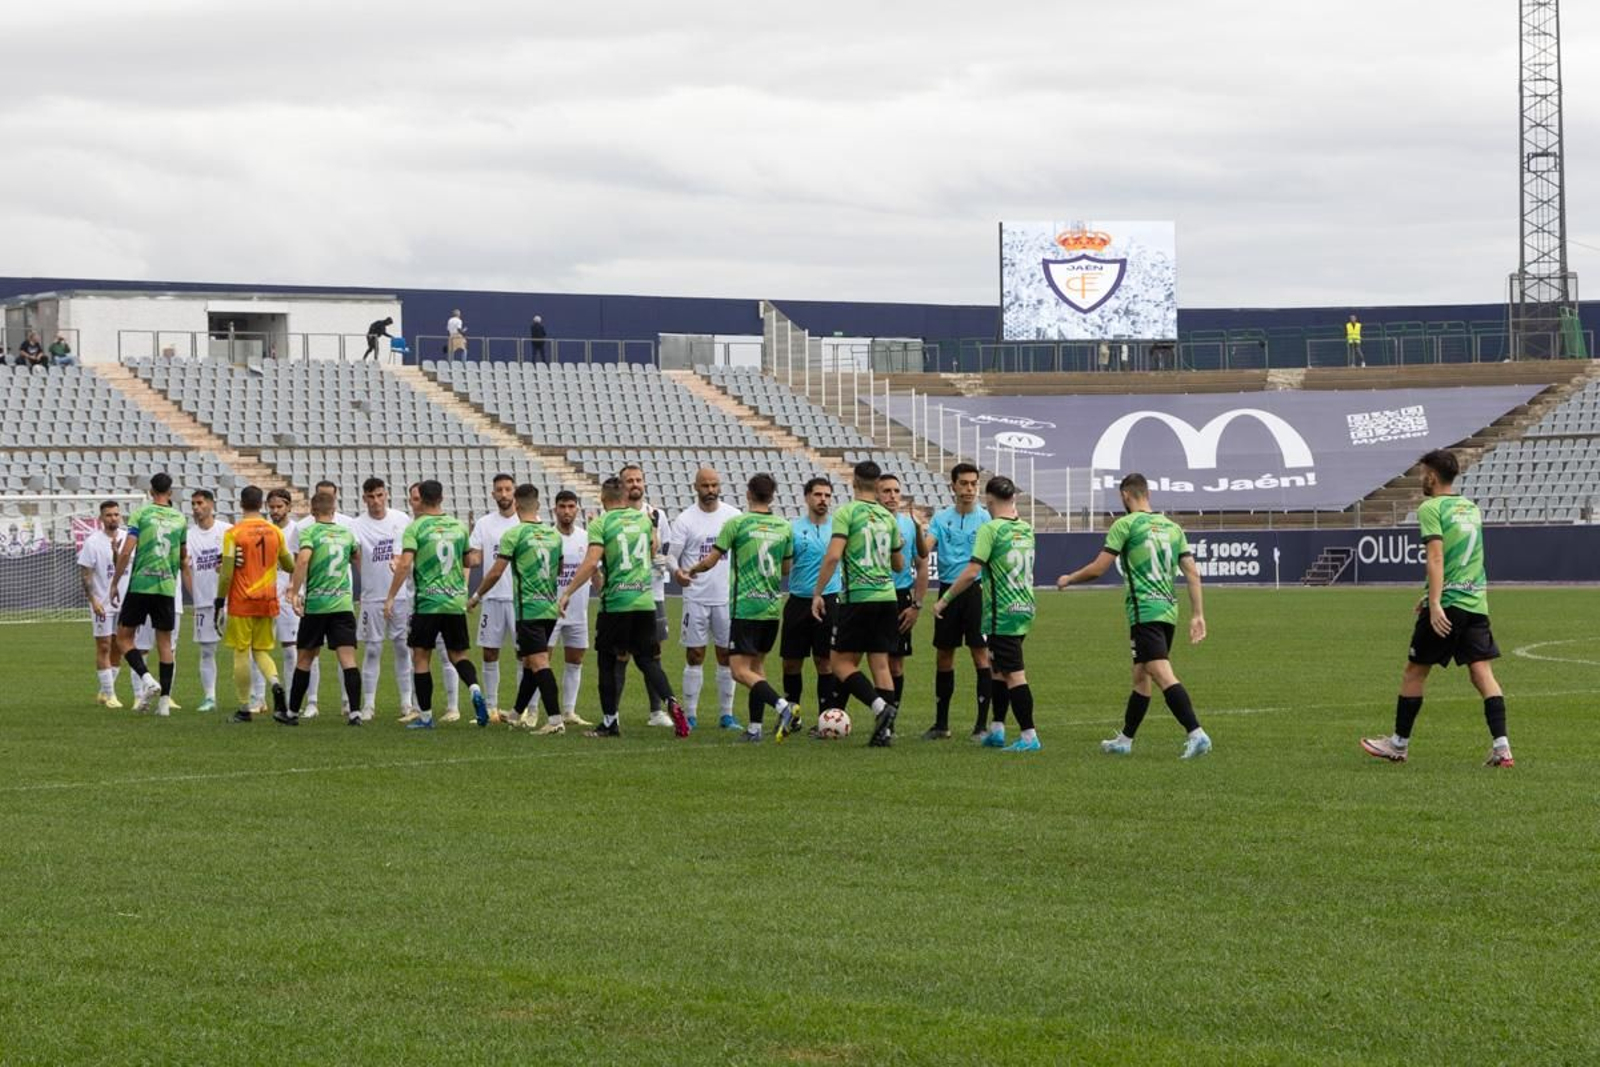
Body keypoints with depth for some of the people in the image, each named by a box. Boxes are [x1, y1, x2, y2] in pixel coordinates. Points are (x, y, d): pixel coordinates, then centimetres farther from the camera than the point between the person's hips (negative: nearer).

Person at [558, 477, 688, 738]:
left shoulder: (601, 524, -5)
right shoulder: (644, 519, 9)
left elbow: (591, 563, -16)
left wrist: (567, 592, -13)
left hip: (615, 602, -4)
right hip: (645, 601, 4)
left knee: (607, 662, 9)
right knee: (648, 660, 9)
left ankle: (610, 722, 11)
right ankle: (671, 702, -15)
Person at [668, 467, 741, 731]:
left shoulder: (733, 516, 6)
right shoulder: (685, 520, -2)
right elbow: (671, 553, -5)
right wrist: (676, 571, -26)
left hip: (727, 597, 2)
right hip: (696, 598, -2)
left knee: (727, 655, 5)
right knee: (694, 656, -1)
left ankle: (726, 714, 12)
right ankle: (689, 715, 4)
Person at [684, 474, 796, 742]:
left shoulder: (736, 523, -7)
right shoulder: (784, 527, 6)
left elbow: (710, 562, -4)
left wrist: (691, 571, 16)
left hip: (746, 607, -6)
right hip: (773, 607, 6)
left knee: (741, 671, -7)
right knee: (758, 664, 16)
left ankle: (783, 707, -26)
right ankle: (755, 727, 13)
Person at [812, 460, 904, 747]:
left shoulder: (847, 513, -5)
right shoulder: (888, 517, 11)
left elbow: (833, 556, -15)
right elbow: (899, 564, 20)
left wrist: (817, 593, -9)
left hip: (857, 597, -5)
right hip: (887, 597, 5)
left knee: (842, 662, 2)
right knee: (880, 664, 8)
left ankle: (880, 706, -16)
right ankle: (885, 729, 2)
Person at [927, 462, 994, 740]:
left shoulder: (985, 518, -1)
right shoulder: (941, 519, 8)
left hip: (976, 590, -3)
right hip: (948, 590, 3)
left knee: (981, 655, -5)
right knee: (943, 656, 8)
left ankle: (982, 724, -1)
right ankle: (941, 723, 17)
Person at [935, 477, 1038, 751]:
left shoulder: (990, 529, -13)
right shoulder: (1026, 529, 8)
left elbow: (971, 572, -18)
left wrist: (944, 600, -9)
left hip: (1002, 612, -7)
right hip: (1025, 608, 7)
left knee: (1014, 673, -6)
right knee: (1000, 668, 18)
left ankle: (1029, 736, -7)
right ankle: (997, 729, 21)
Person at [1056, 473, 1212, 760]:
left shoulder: (1125, 524, -4)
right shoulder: (1172, 527, 15)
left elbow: (1097, 569, -5)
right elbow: (1192, 572, 9)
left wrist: (1068, 579, 13)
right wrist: (1198, 614, 10)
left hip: (1144, 610, -8)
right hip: (1168, 609, 8)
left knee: (1163, 674, -16)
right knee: (1141, 677, 17)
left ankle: (1196, 734, -29)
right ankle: (1124, 740, 26)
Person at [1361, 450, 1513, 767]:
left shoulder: (1431, 509, -6)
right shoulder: (1471, 508, 17)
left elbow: (1436, 558, -17)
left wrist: (1435, 604, -23)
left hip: (1446, 604, -6)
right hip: (1476, 602, 6)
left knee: (1415, 670, 7)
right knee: (1481, 672, 0)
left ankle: (1399, 744, 16)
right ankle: (1501, 748, -13)